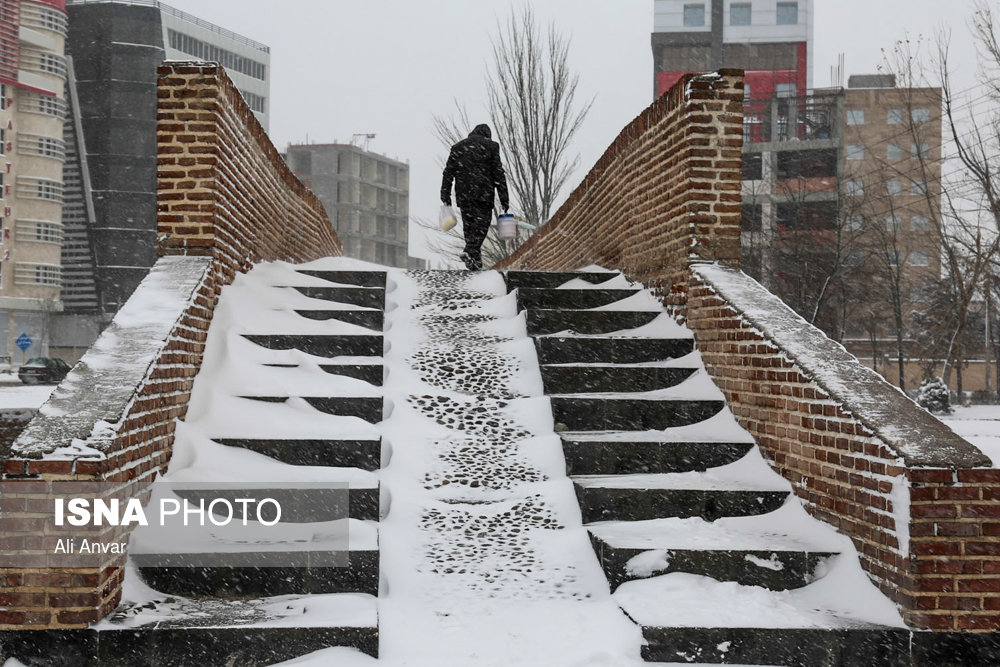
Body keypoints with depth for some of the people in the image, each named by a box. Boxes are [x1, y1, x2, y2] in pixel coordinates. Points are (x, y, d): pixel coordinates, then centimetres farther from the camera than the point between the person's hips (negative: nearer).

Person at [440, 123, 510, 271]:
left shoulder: (458, 147, 14)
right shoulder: (491, 146, 3)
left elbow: (448, 172, 9)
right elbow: (498, 174, 0)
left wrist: (445, 195, 10)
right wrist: (504, 199, 1)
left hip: (463, 194, 4)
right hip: (483, 194, -4)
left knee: (468, 225, 9)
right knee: (482, 221, -2)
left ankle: (476, 260, 8)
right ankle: (470, 251, -22)